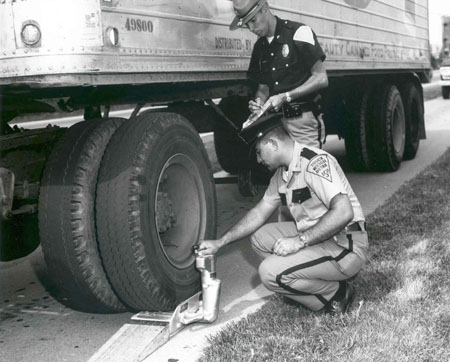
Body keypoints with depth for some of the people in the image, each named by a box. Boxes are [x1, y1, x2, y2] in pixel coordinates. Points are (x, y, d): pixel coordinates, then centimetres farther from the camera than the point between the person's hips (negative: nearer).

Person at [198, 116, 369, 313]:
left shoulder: (315, 162, -20)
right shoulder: (282, 173, 10)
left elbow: (343, 213, -29)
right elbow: (260, 212, 17)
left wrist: (299, 240, -27)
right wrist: (219, 243, 12)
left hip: (346, 248, -10)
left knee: (271, 273, -21)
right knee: (260, 236, 5)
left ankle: (336, 294, -1)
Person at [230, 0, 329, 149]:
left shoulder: (299, 33, -8)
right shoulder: (260, 47, 12)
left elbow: (321, 79, -10)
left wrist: (285, 97, -16)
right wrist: (259, 101, -3)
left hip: (303, 120, -5)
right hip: (276, 121, 6)